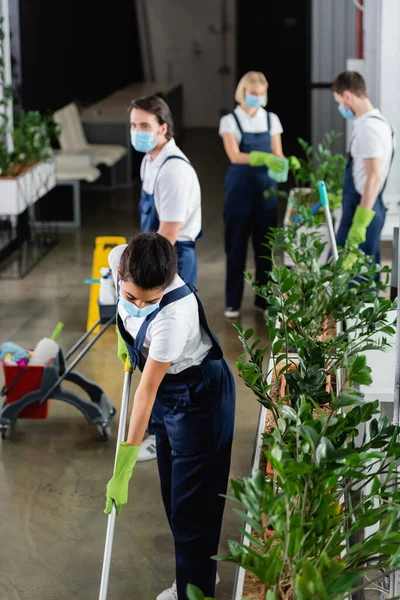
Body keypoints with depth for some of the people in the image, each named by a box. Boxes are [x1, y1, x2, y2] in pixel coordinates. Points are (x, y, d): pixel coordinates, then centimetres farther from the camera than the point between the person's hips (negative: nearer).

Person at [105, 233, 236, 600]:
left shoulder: (175, 314, -38)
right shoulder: (119, 260, -22)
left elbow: (147, 390, -33)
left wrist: (123, 472, -28)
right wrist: (124, 335, 17)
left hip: (200, 397, -8)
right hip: (168, 392, 8)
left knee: (192, 504, 0)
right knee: (173, 493, 20)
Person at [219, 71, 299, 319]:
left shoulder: (272, 120, 6)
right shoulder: (230, 121, -4)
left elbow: (277, 154, 4)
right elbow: (234, 155, -18)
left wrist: (287, 161, -20)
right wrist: (263, 158, -33)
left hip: (266, 187, 3)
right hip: (240, 187, -3)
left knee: (265, 244, 7)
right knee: (236, 245, 0)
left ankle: (264, 297, 19)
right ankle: (233, 302, 7)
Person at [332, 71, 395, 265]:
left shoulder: (368, 127, -18)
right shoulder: (376, 121, 14)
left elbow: (374, 177, -25)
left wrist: (359, 223, -28)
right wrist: (337, 198, 33)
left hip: (361, 210, -10)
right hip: (368, 209, 10)